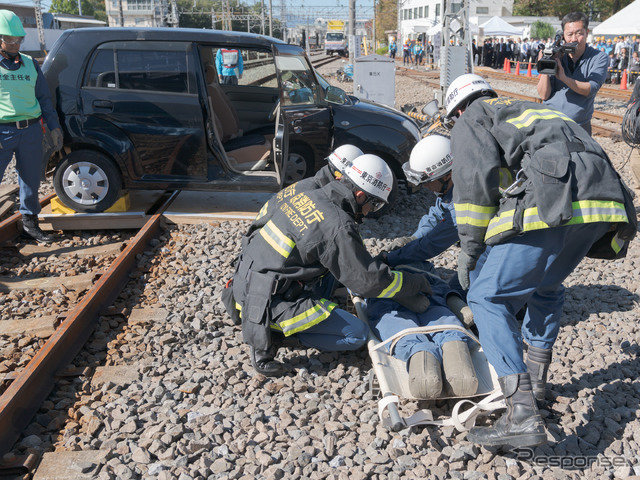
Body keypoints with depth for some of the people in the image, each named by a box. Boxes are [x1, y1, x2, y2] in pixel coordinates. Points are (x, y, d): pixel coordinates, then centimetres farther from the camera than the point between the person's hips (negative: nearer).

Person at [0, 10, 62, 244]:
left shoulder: (30, 64, 13)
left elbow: (44, 98, 17)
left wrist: (54, 127, 11)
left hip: (31, 131, 4)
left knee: (31, 181, 12)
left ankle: (30, 223, 26)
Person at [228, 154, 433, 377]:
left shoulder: (301, 193, 2)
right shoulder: (338, 227, -21)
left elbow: (263, 218, 17)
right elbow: (369, 280, -15)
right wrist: (416, 284, 0)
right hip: (268, 303, -9)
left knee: (325, 289, 30)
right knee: (357, 334, -5)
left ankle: (243, 301, 16)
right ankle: (263, 335, -7)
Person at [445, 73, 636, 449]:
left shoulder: (471, 120, 16)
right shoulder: (529, 111, 40)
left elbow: (476, 179, -1)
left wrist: (470, 249, 6)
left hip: (554, 201, -8)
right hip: (605, 197, 9)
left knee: (489, 298, -3)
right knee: (546, 288, 29)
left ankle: (523, 416, -11)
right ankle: (535, 379, 36)